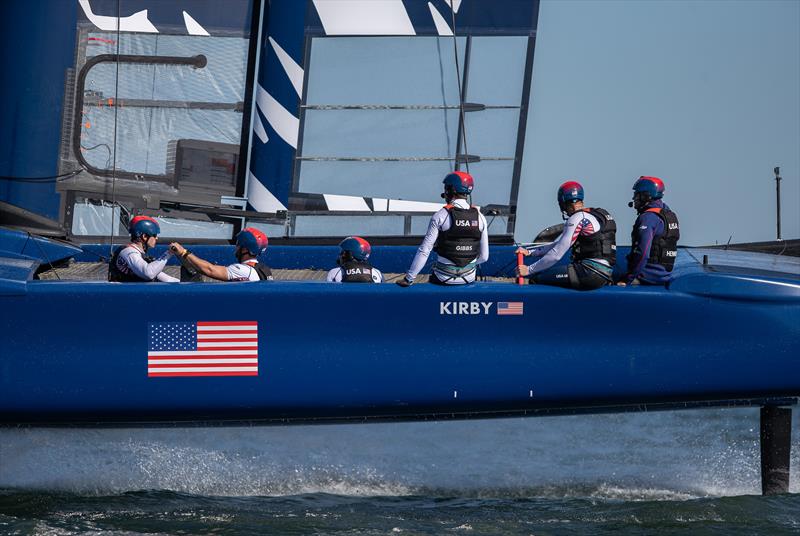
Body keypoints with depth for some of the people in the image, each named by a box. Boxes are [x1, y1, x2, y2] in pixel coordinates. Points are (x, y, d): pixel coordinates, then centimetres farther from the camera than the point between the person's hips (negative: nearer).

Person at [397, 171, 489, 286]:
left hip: (444, 278, -3)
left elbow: (424, 250, -13)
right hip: (469, 278, 3)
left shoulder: (440, 216, -12)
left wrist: (408, 279, -7)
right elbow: (484, 256, 3)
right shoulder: (479, 217, -1)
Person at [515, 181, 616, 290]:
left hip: (592, 272, -10)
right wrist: (529, 252, 19)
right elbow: (557, 244, 24)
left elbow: (556, 254, -11)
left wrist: (529, 270, -4)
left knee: (536, 277, -11)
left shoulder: (578, 218, -8)